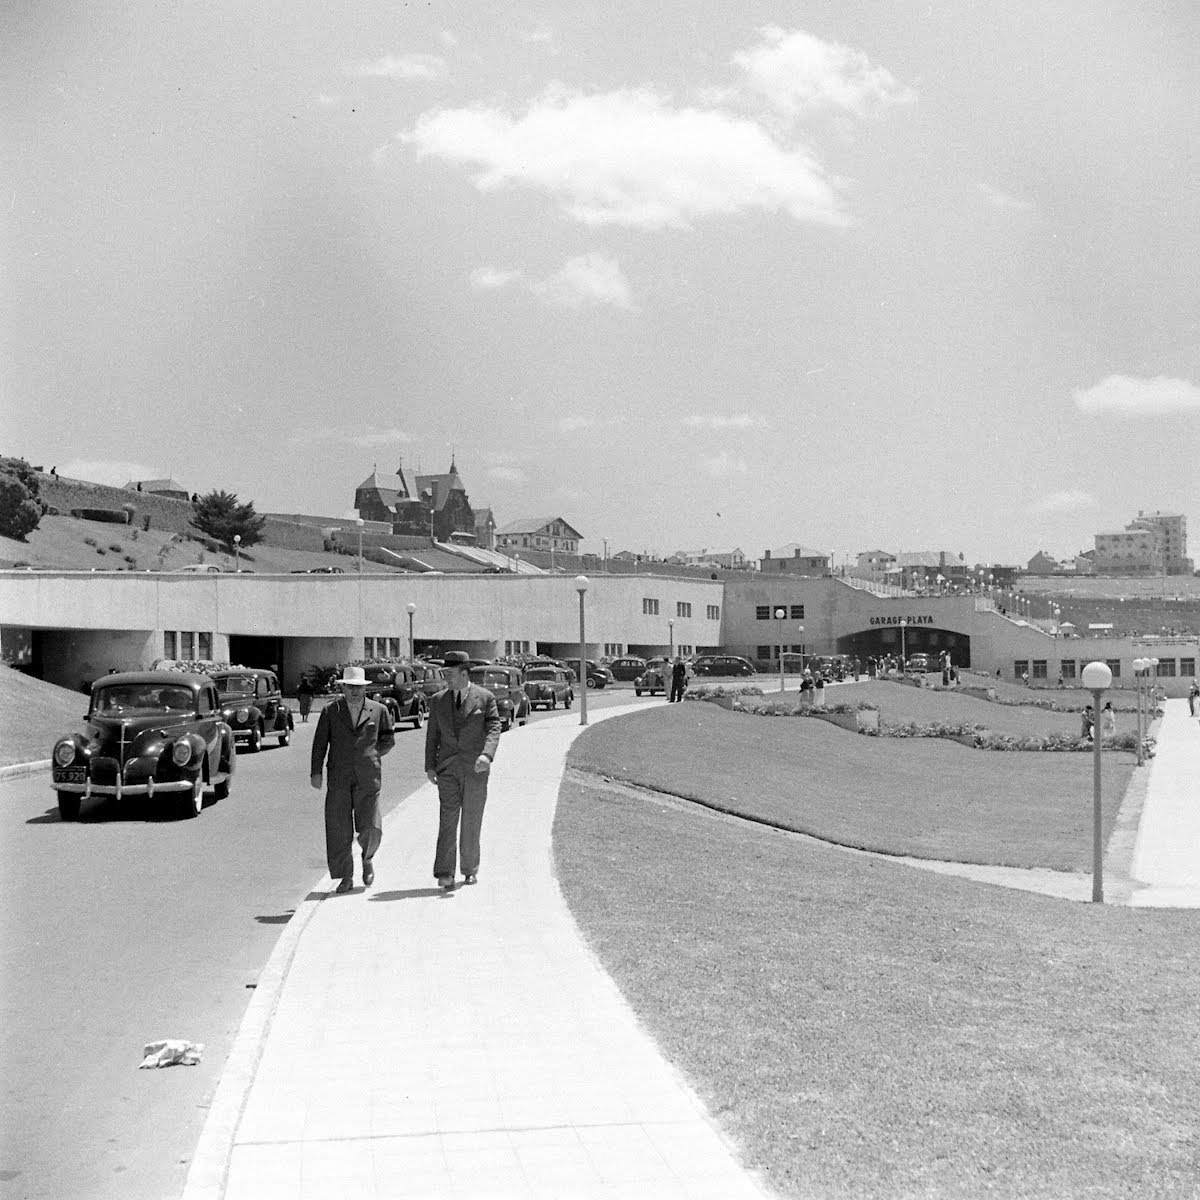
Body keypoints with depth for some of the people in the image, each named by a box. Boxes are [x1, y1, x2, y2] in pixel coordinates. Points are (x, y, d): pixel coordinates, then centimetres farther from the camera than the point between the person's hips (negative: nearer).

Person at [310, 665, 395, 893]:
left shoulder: (379, 711, 8)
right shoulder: (330, 711, 7)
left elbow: (389, 739, 18)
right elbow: (319, 743, 5)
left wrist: (371, 755, 7)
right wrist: (316, 771, -4)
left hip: (368, 778, 0)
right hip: (339, 780, 0)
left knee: (370, 828, -7)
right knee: (339, 830, -1)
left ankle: (367, 858, 24)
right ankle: (346, 878, 10)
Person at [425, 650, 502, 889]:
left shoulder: (485, 698, 0)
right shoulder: (438, 701, 9)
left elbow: (493, 728, -9)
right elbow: (432, 735, 11)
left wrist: (487, 755, -26)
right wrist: (429, 766, 2)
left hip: (475, 768, -1)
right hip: (447, 768, 1)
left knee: (471, 821, 6)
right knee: (448, 818, -8)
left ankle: (470, 868, 22)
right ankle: (444, 874, -13)